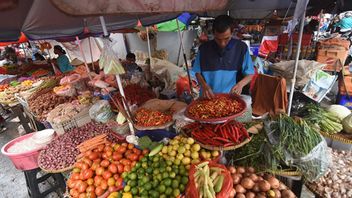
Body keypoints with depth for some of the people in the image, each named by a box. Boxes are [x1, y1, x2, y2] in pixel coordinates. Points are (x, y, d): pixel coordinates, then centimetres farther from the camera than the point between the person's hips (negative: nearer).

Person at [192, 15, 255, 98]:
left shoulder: (241, 48, -4)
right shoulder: (204, 48, -2)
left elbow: (250, 74, 1)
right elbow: (197, 72, 6)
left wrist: (240, 84, -18)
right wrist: (204, 85, -13)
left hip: (231, 97, 0)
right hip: (209, 97, 1)